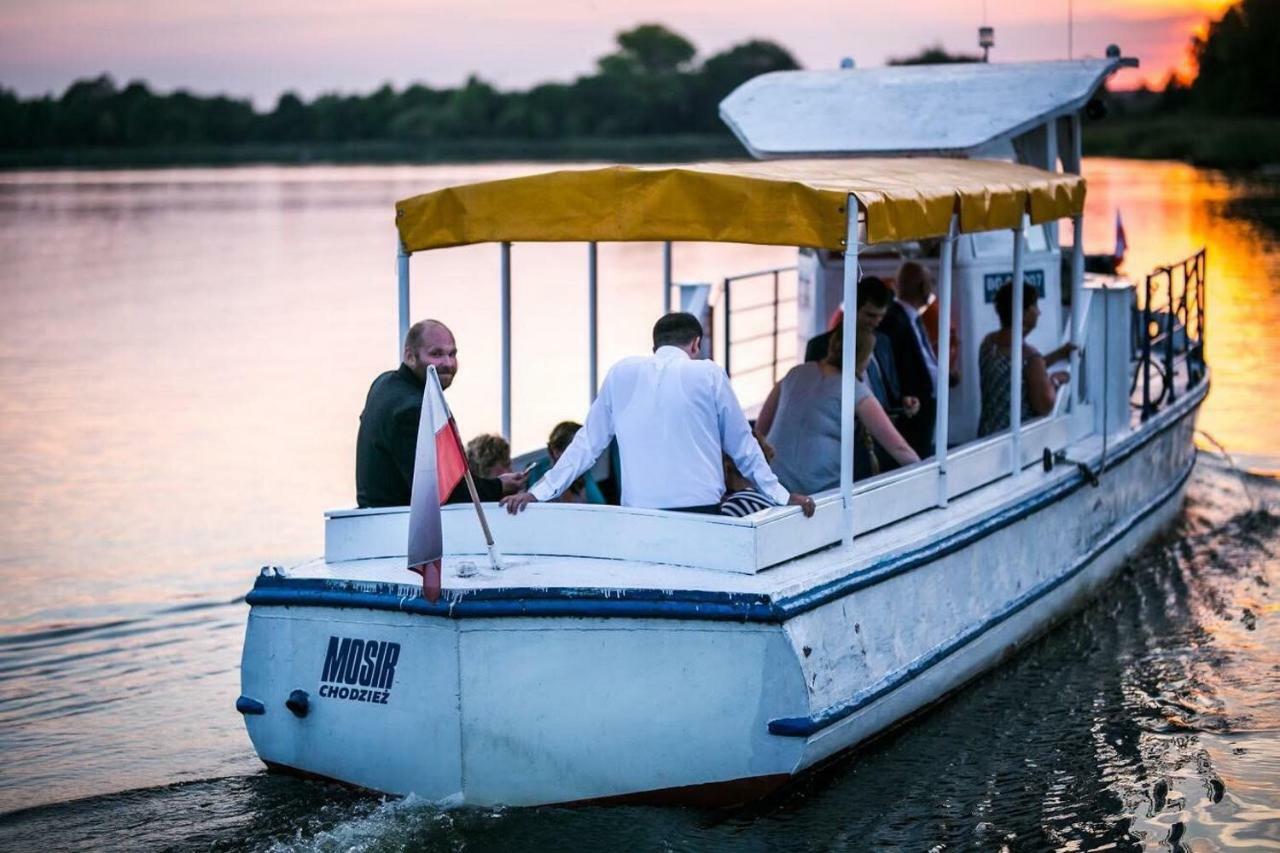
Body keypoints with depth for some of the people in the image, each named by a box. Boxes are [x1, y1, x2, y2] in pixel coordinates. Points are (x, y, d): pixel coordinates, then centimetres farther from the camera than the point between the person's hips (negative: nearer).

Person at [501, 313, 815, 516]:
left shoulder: (622, 373, 9)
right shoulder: (709, 374, 4)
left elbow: (588, 443, 10)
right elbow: (742, 445, 10)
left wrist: (540, 491, 16)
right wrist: (781, 496, 19)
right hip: (700, 510, -2)